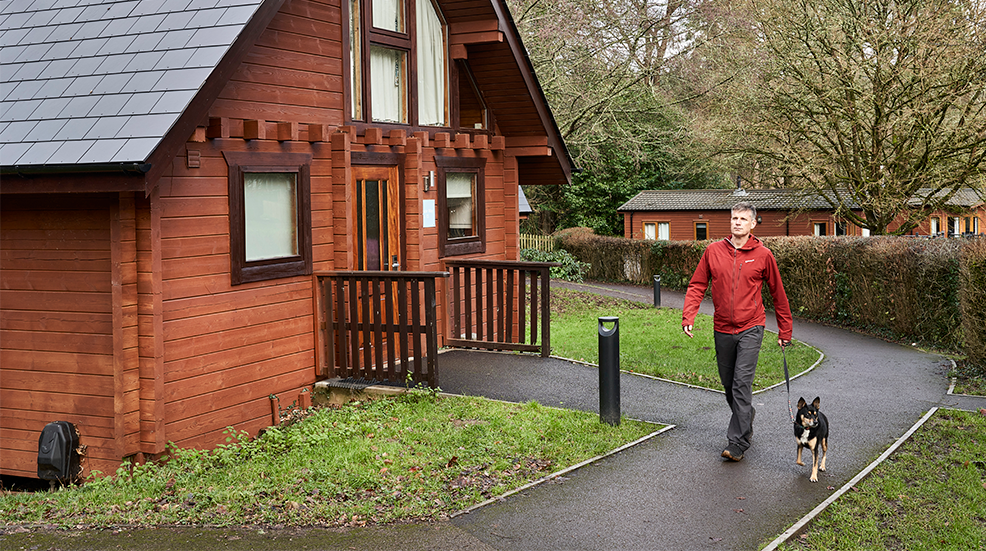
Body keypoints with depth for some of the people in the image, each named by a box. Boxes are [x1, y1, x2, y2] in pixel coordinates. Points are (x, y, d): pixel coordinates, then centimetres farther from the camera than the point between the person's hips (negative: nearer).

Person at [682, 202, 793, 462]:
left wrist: (785, 330, 9)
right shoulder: (713, 251, 2)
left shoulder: (763, 255, -2)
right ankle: (746, 416, 39)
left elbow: (778, 294, 6)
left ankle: (738, 441, -8)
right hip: (722, 329, 3)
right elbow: (697, 286, 5)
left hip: (750, 328, -3)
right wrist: (688, 317, -8)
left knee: (742, 382, -12)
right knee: (728, 382, 12)